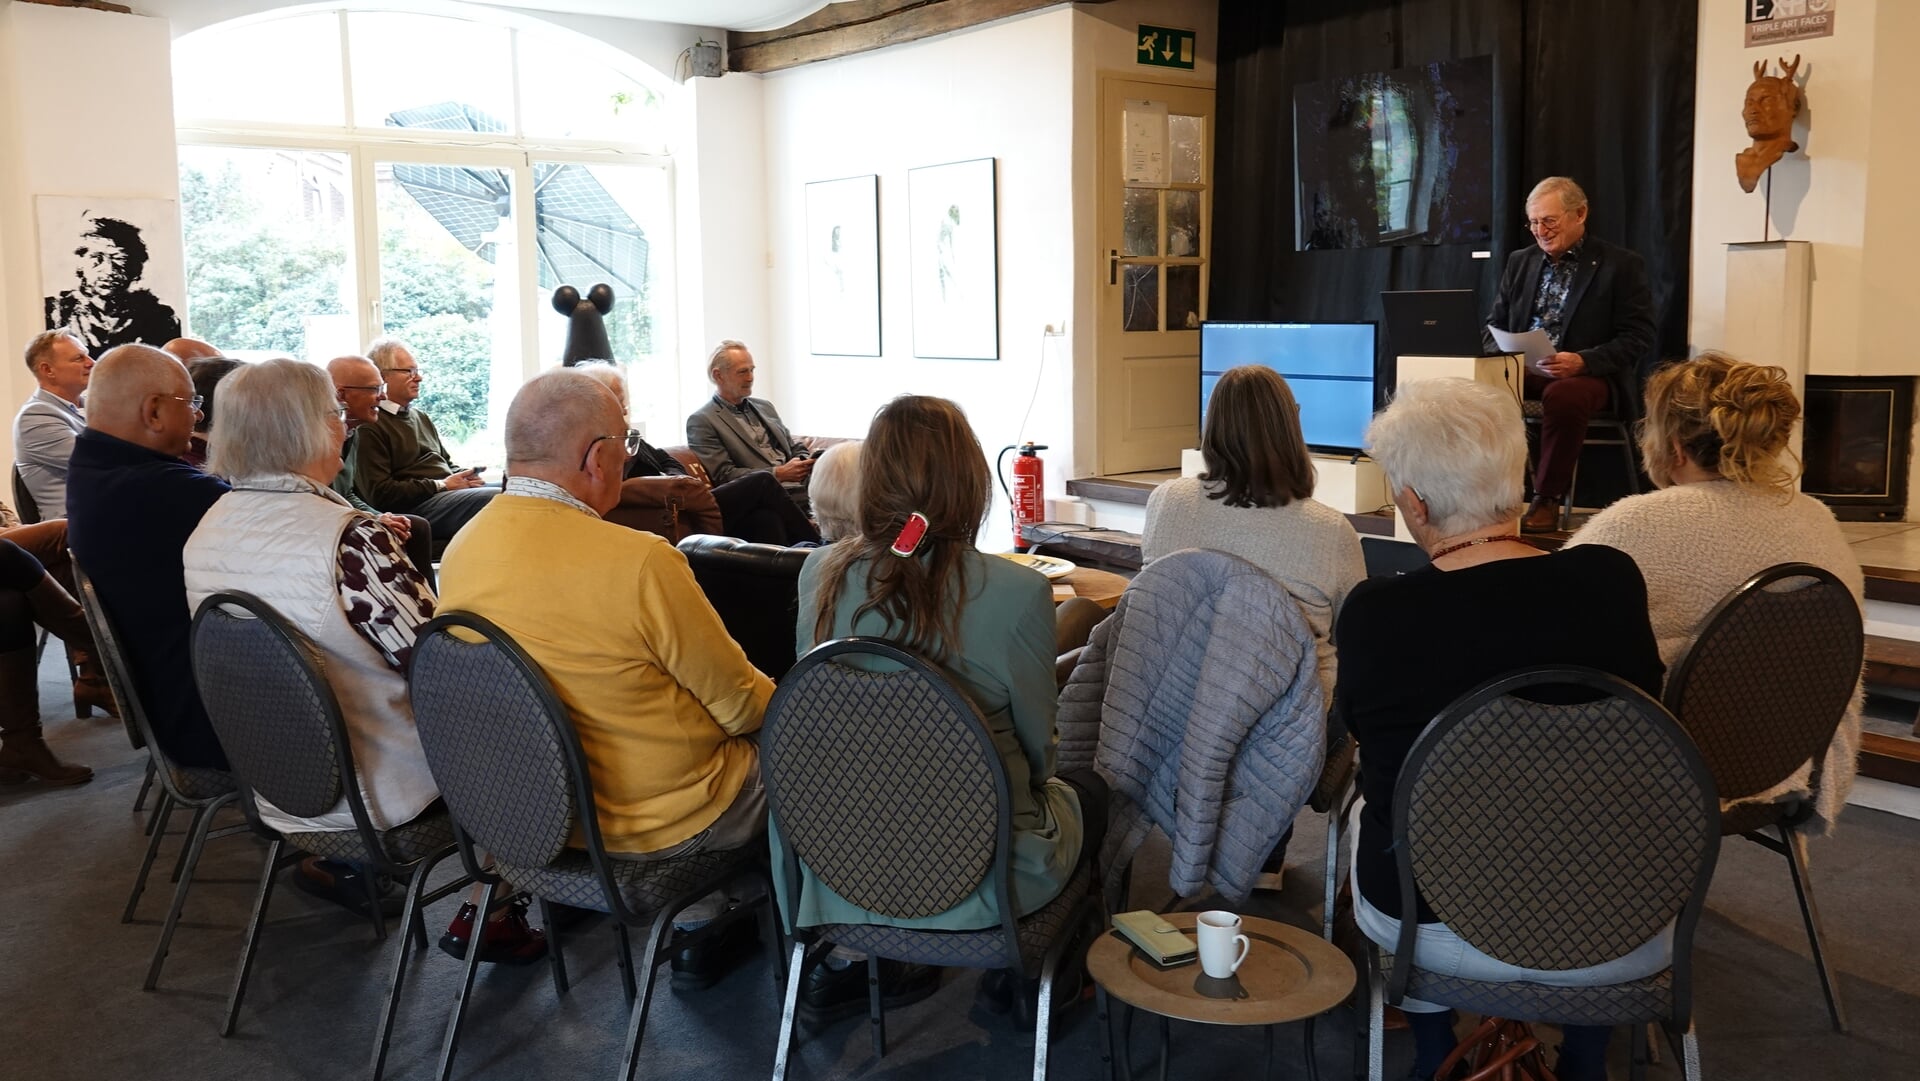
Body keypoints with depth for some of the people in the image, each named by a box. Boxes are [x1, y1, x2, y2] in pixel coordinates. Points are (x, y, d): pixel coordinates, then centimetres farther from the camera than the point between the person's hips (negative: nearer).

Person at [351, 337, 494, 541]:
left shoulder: (422, 418, 26)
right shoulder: (370, 427, -3)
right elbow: (378, 493, -11)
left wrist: (463, 477, 6)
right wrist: (441, 485, -11)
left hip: (448, 493, 9)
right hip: (416, 507, -9)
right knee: (498, 499, -33)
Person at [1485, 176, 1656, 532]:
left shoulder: (1621, 265, 0)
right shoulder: (1519, 262, 17)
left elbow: (1638, 338, -6)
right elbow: (1496, 324, 20)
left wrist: (1582, 361, -23)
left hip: (1589, 373, -4)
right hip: (1522, 369, 4)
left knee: (1562, 396, -39)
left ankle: (1548, 499, -23)